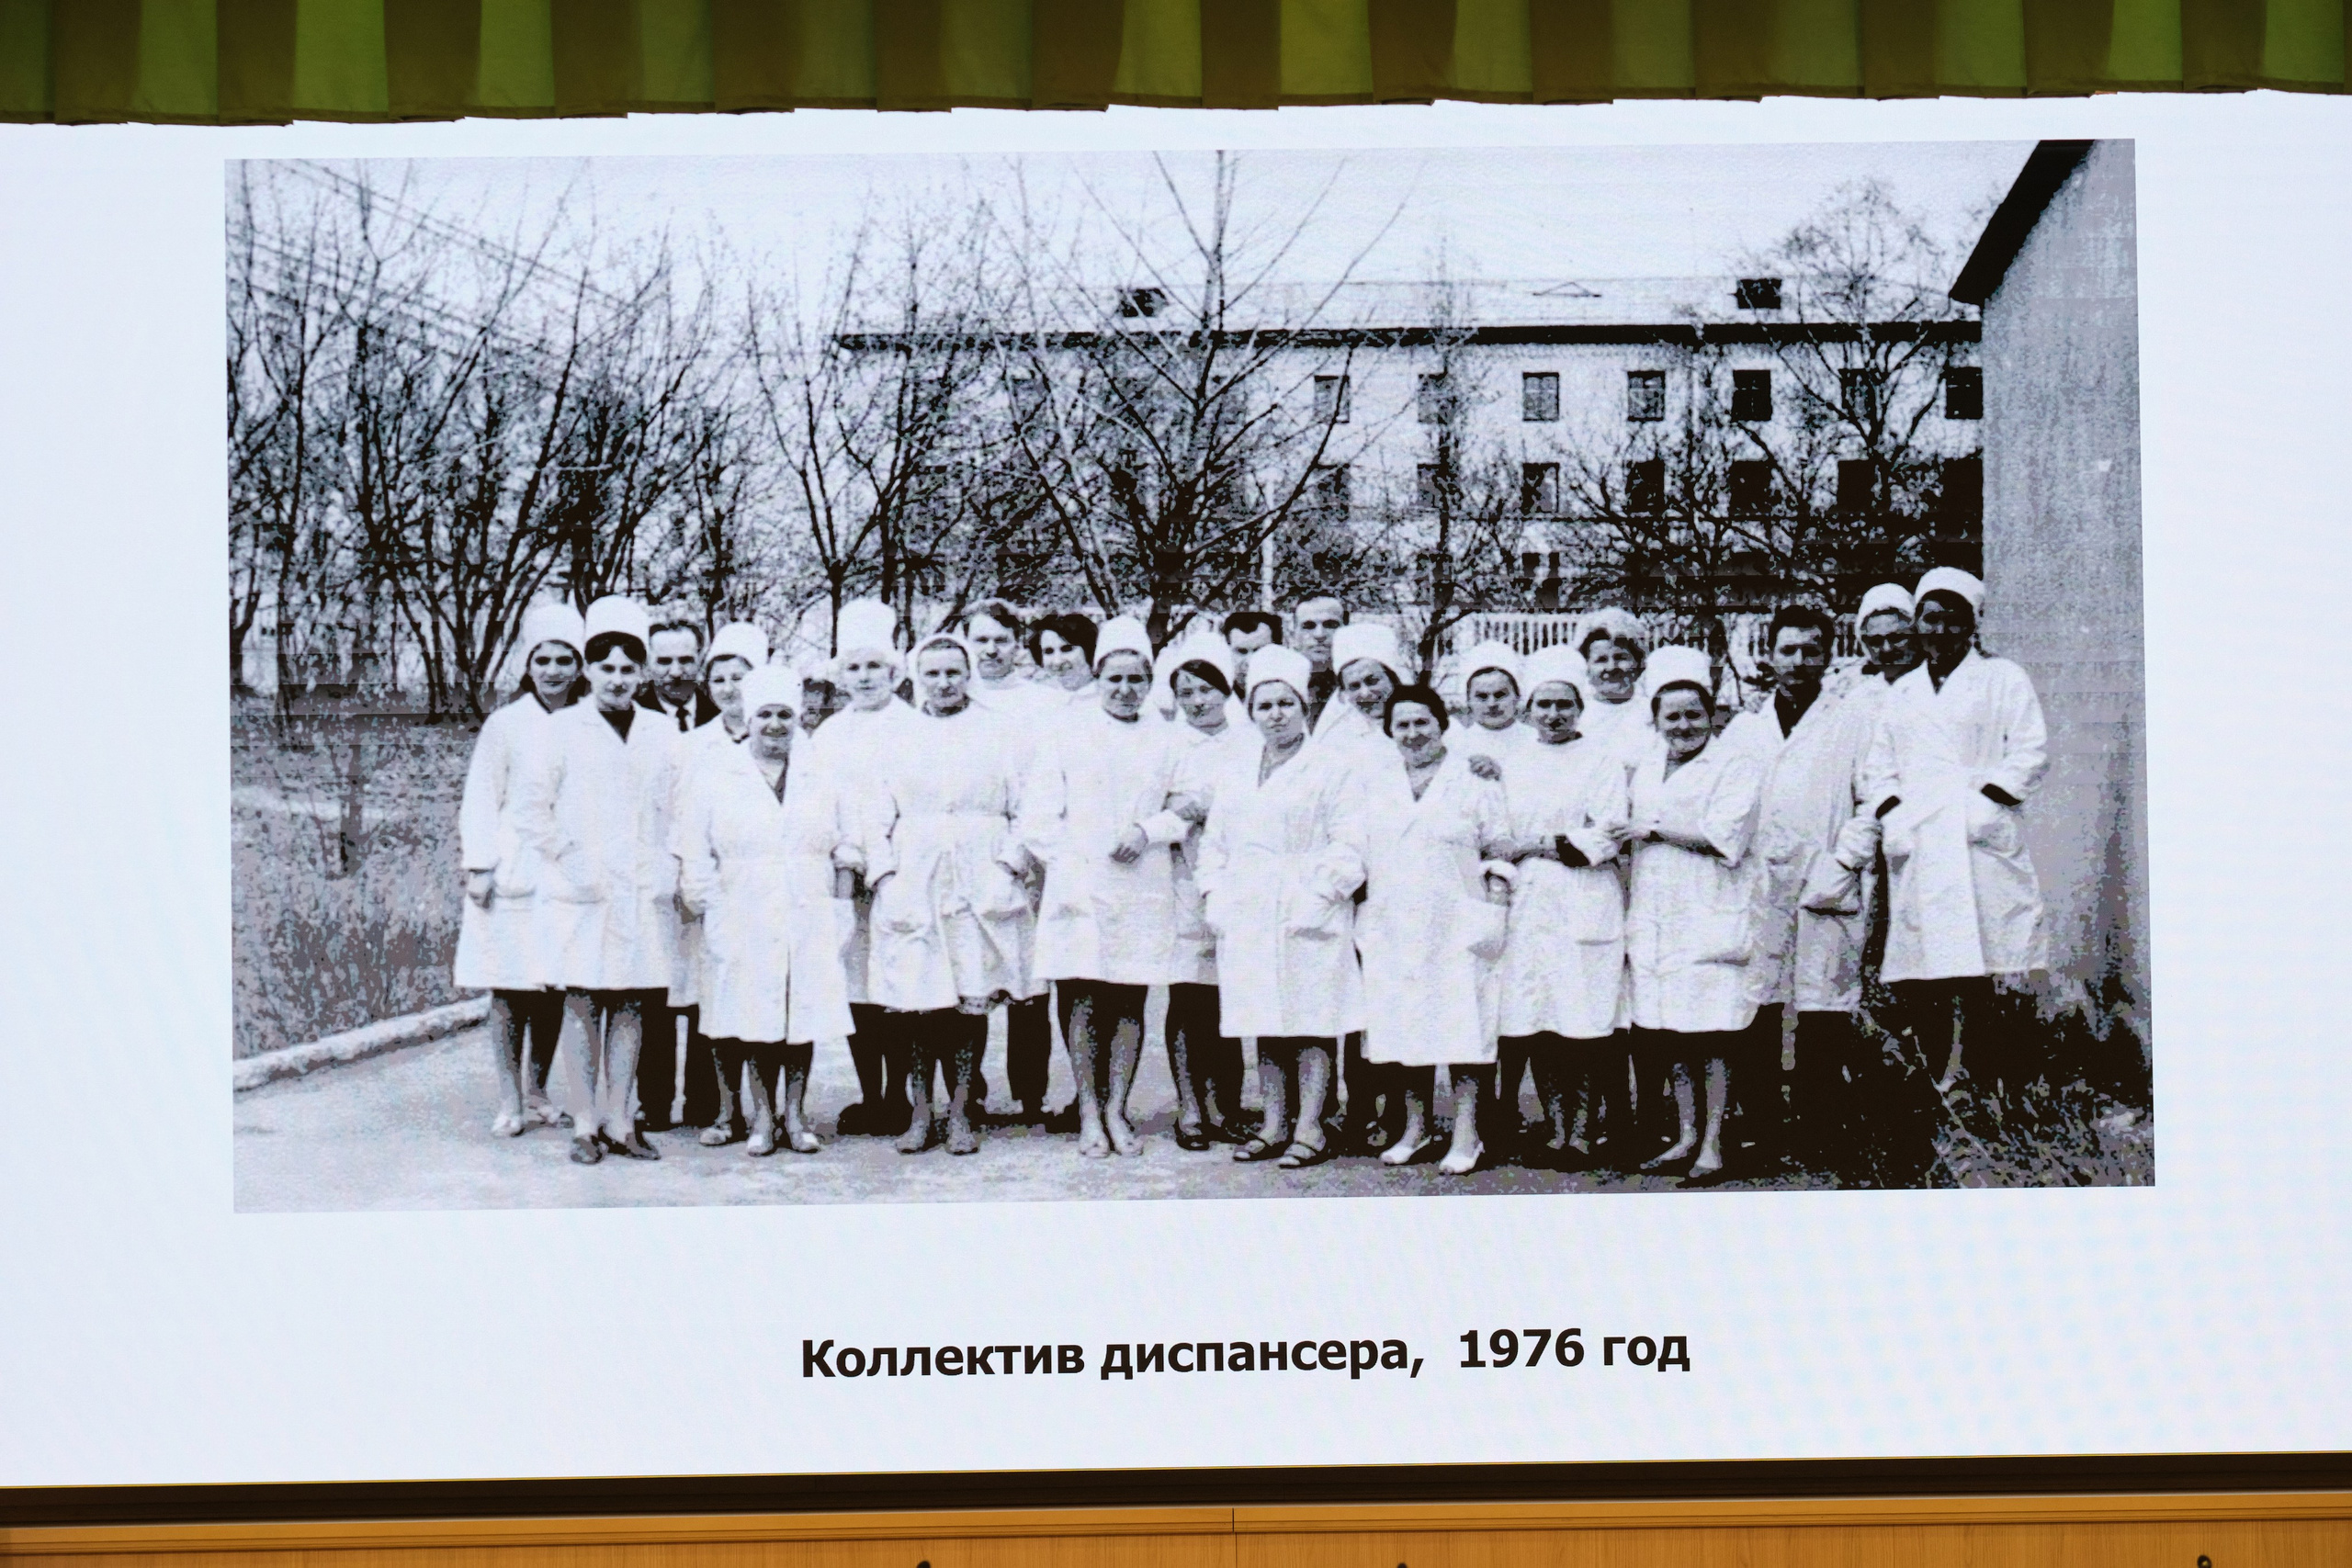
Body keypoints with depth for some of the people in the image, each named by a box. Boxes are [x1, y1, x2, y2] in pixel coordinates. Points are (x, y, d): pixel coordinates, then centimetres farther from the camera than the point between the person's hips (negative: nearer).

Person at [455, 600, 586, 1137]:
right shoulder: (505, 725, 2)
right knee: (509, 987, -3)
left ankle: (538, 1091, 17)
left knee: (556, 987, 4)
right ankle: (509, 1099, 3)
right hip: (512, 873, -2)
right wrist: (479, 865, -6)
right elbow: (481, 800, 2)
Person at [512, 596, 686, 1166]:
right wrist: (561, 861, -2)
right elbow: (531, 809, 5)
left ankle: (619, 1122, 8)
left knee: (631, 1007, 3)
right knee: (583, 1005, -3)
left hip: (644, 894, 3)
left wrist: (669, 871, 5)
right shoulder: (564, 729, 4)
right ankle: (585, 1124, 1)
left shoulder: (662, 735, 11)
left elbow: (677, 812, 16)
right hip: (582, 894, -2)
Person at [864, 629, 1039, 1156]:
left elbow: (1026, 811, 5)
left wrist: (1008, 868, -7)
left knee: (971, 1001, -3)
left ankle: (960, 1113, 3)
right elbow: (880, 816, 14)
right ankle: (920, 1113, 3)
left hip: (979, 885, -1)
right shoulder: (900, 739, 16)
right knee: (916, 1005, -3)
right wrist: (885, 873, 1)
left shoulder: (1003, 736, 10)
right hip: (911, 884, 1)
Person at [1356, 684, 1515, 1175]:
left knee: (1461, 1025, -8)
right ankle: (1415, 1127, 13)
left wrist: (1495, 911, -6)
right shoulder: (1374, 786, 14)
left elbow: (1500, 854, 4)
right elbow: (1359, 854, 17)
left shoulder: (1475, 781, 5)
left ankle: (1466, 1135, -6)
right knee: (1403, 1026, 3)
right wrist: (1365, 921, 9)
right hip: (1392, 927, 3)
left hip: (1457, 927, -3)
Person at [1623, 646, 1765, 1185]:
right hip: (1656, 921, 6)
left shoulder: (1737, 765, -1)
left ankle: (1712, 1146, -4)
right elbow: (1629, 837, 25)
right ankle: (1685, 1136, 14)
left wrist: (1656, 827, -7)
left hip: (1713, 915, -6)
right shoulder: (1646, 766, 19)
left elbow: (1724, 837, -14)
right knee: (1669, 1034, 6)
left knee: (1714, 1034, -6)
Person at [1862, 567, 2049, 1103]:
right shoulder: (1899, 693, 23)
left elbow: (2030, 755, 1)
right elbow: (1878, 769, 19)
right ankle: (1940, 1091, 6)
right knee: (1915, 989, -3)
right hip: (1917, 854, 4)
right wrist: (1894, 815, 0)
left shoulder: (2002, 679, 11)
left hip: (1980, 849, -4)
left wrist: (1981, 804, -10)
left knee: (1978, 987, -12)